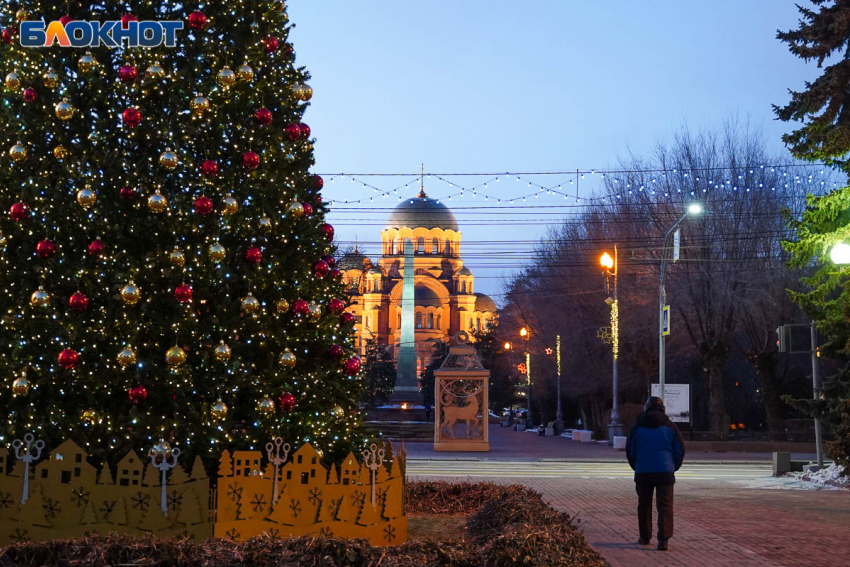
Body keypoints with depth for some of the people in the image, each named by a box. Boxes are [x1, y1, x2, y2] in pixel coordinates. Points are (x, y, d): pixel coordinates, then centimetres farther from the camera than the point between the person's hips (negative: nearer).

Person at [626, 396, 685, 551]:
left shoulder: (637, 427, 3)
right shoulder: (670, 426, 2)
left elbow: (630, 451, 6)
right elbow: (680, 450, 5)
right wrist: (673, 467, 18)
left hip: (643, 473, 1)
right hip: (665, 473, -1)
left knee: (644, 506, 15)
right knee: (665, 506, -2)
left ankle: (645, 537, 22)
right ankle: (663, 539, -14)